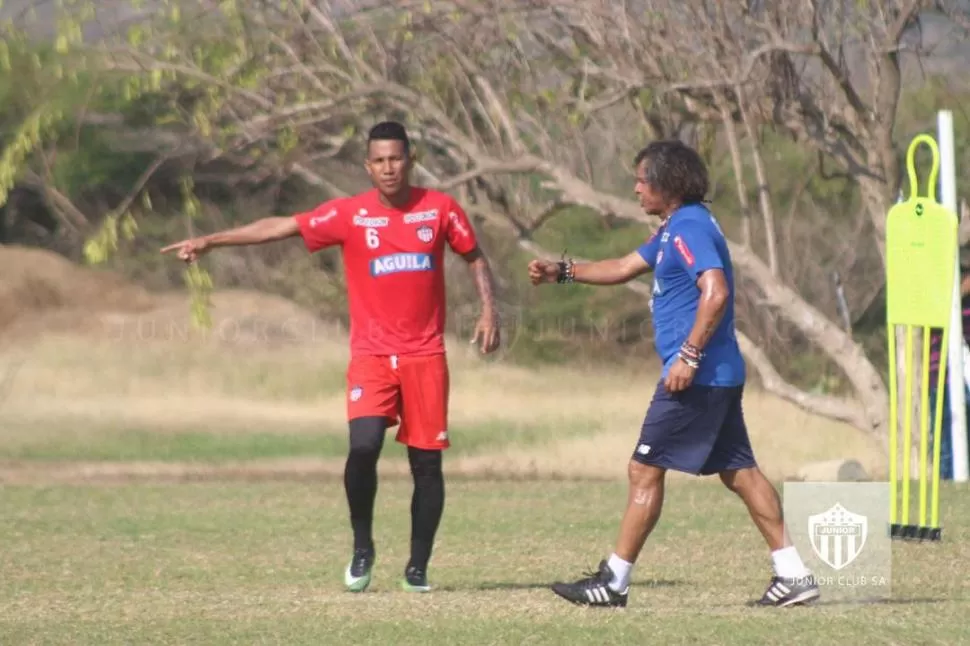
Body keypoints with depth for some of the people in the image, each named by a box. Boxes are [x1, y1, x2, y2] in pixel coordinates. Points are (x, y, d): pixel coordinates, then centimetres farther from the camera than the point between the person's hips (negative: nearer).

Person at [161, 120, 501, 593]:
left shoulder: (439, 209, 1)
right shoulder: (349, 214, -2)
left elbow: (474, 257, 15)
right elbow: (279, 227, -5)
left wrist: (489, 310, 1)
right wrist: (210, 241, -10)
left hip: (424, 355, 1)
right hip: (371, 355, -1)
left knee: (426, 461, 0)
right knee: (364, 445, -20)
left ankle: (418, 567, 12)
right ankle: (362, 548, -1)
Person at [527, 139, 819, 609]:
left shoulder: (689, 228, -14)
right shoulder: (674, 229, 18)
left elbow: (716, 292, -26)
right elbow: (623, 268, 29)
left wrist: (689, 355, -27)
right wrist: (562, 272, 24)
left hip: (697, 377, -10)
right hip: (720, 376, 10)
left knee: (645, 470, -4)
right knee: (739, 472, 8)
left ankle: (613, 582, 0)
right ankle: (793, 575, 5)